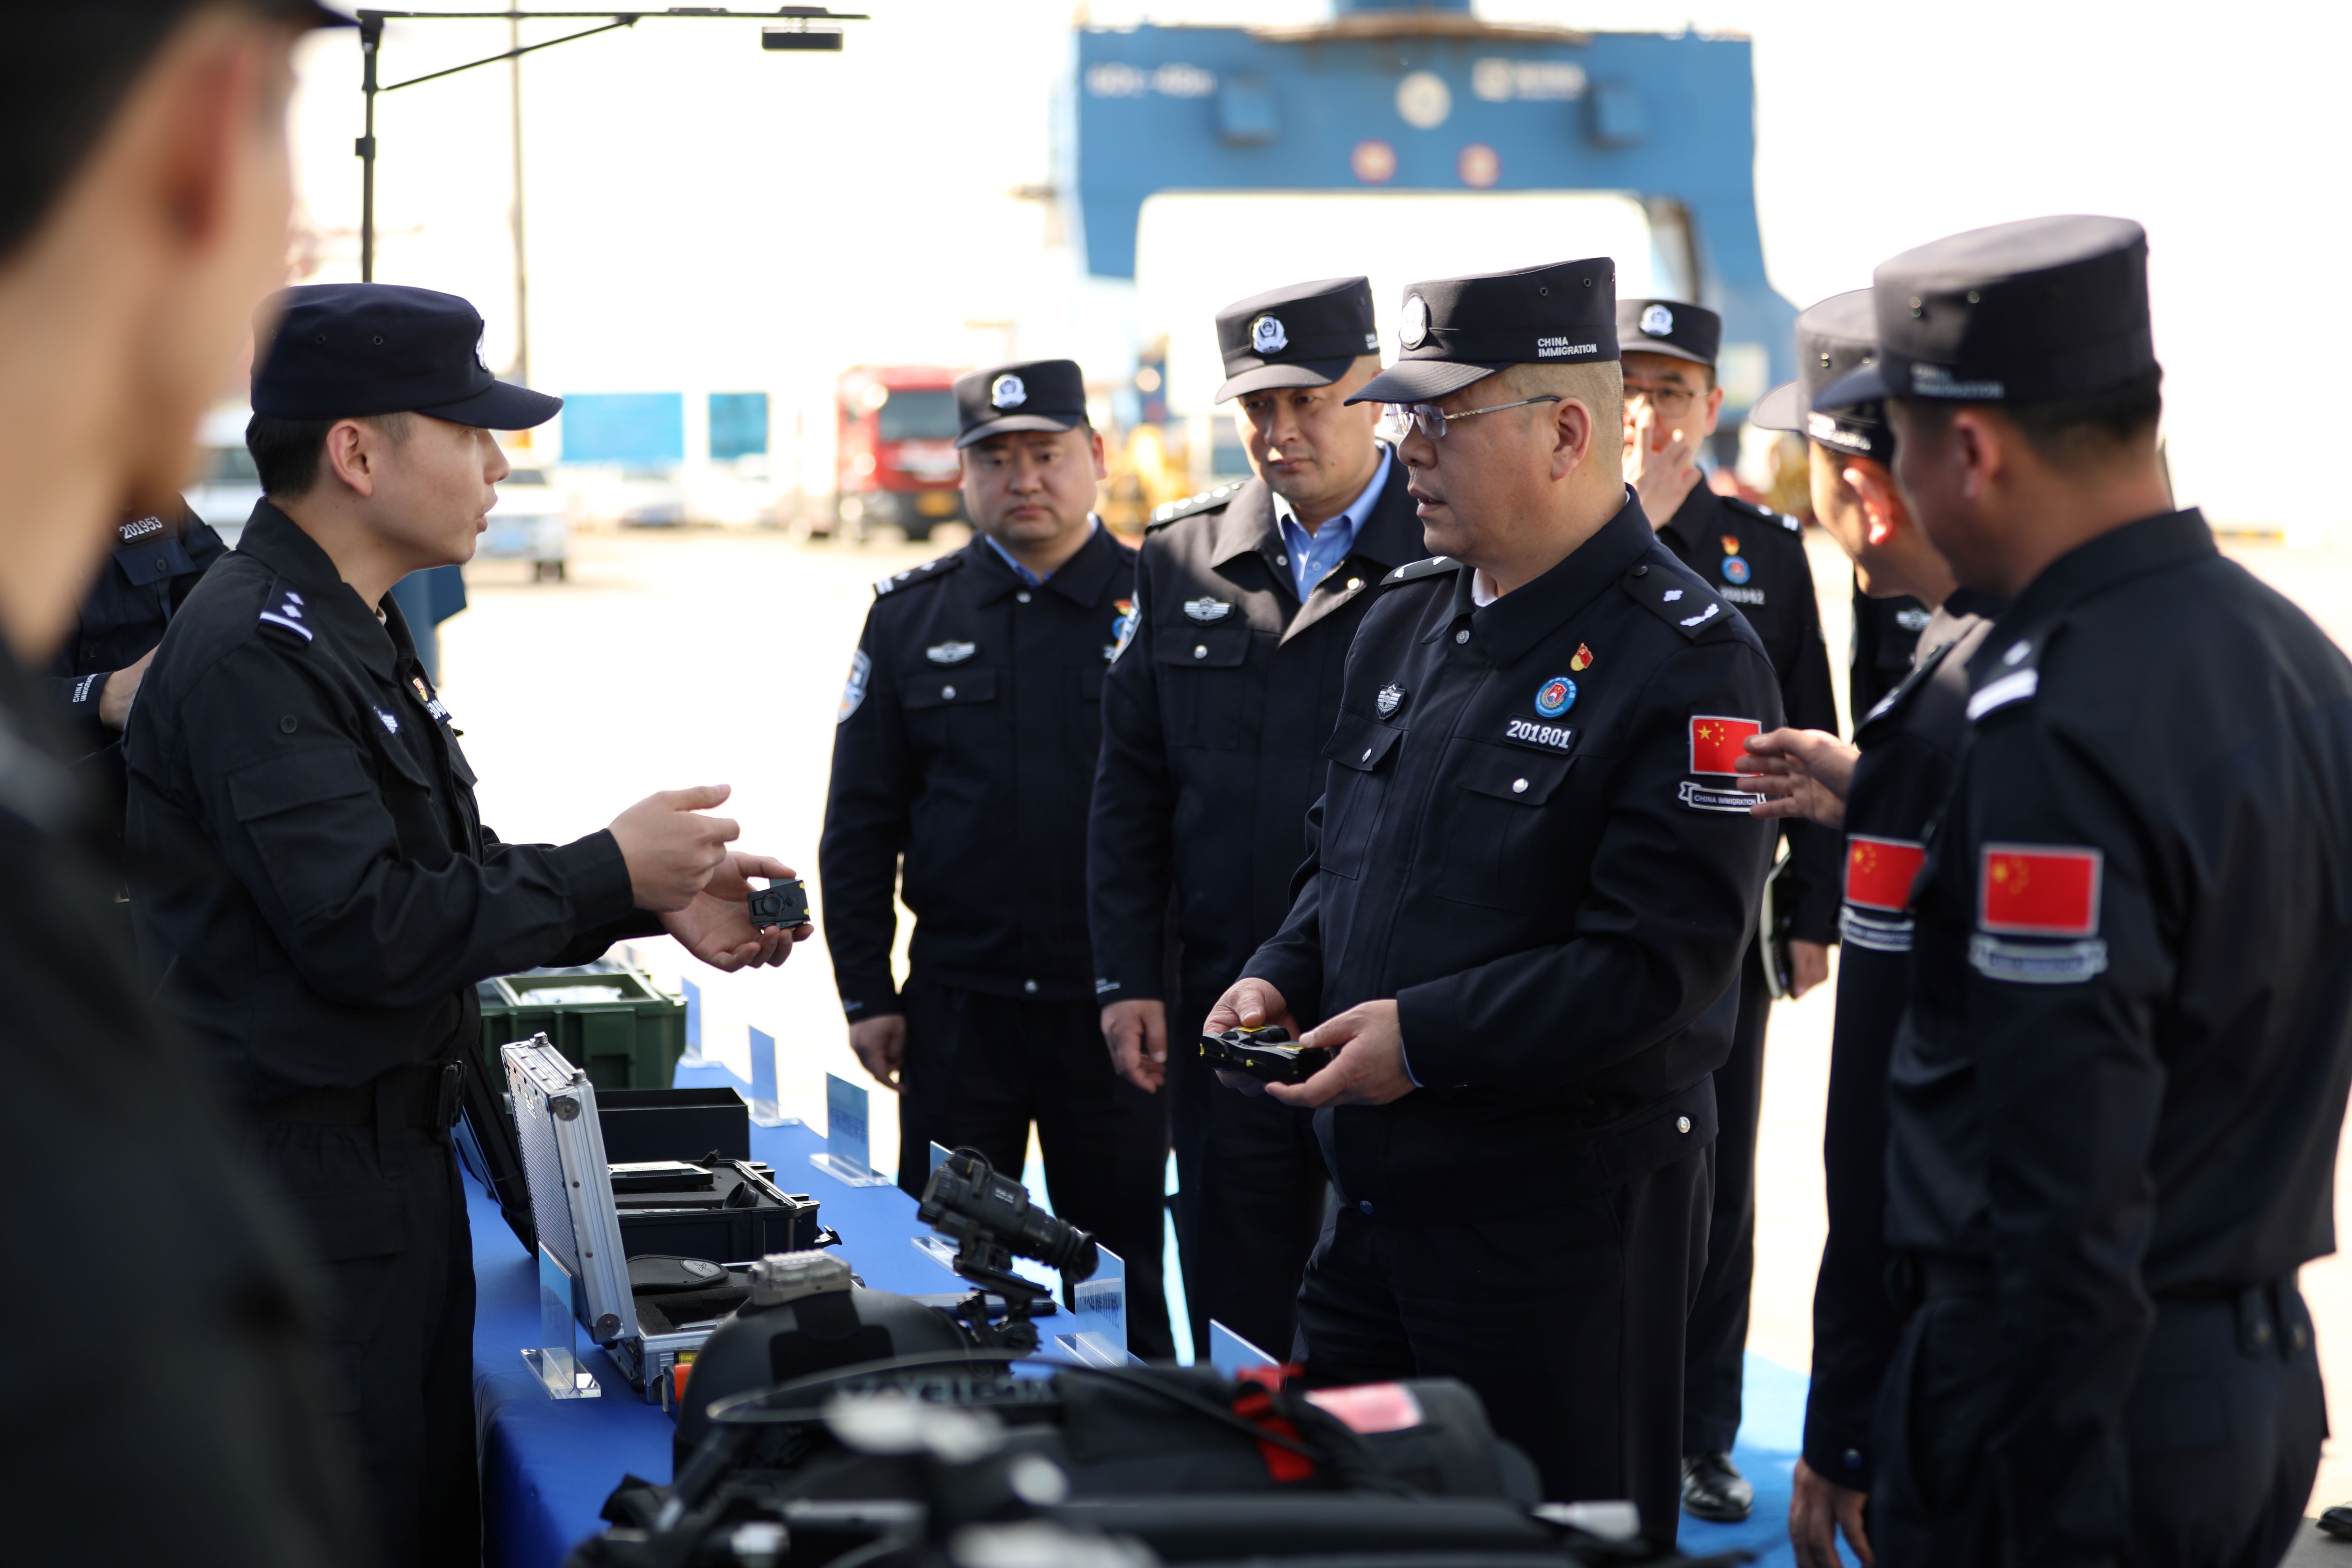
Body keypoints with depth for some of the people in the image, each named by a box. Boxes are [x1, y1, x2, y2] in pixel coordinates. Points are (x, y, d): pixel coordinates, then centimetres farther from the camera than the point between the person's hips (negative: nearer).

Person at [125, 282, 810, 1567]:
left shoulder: (355, 633, 14)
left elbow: (451, 873, 19)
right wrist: (611, 874, -15)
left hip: (397, 1156, 10)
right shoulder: (254, 653, -20)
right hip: (304, 1174, -10)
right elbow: (366, 931, -25)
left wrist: (660, 903, 7)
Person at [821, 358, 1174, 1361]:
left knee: (1125, 1270, 7)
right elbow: (861, 823, 8)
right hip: (958, 1007, 2)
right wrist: (866, 995, 3)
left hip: (1116, 1006, -2)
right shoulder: (913, 616, 6)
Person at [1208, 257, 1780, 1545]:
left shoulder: (1688, 662, -15)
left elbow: (1656, 962, -21)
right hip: (1376, 1194, 8)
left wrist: (1425, 1038, -22)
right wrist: (1282, 979, 3)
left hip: (1565, 1226, -8)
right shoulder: (1406, 619, 11)